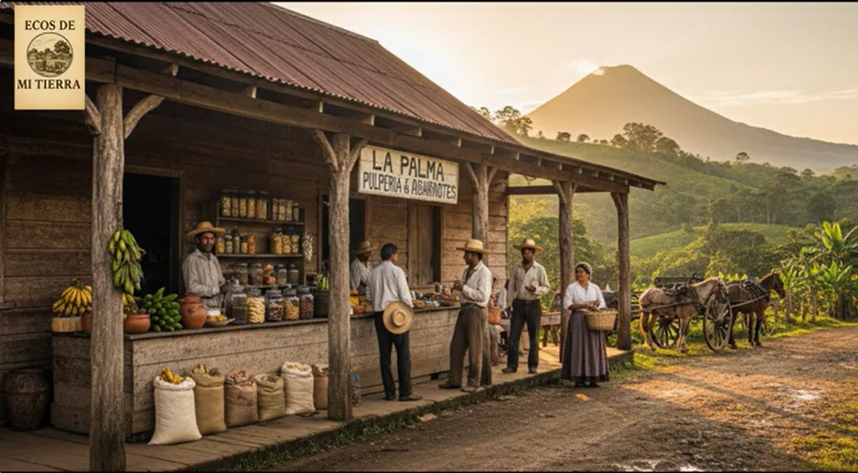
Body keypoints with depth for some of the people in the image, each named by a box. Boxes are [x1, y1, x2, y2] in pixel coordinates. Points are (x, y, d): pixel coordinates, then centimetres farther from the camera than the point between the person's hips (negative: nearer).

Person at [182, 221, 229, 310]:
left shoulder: (214, 259, 14)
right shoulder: (191, 260, -9)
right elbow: (192, 288, -17)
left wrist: (225, 287, -4)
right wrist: (218, 290, -14)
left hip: (217, 308, 6)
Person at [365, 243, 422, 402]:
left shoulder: (373, 273, 7)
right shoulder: (396, 271, -9)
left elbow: (369, 296, 9)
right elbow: (405, 295, -11)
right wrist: (410, 307, 5)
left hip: (379, 314, 5)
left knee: (384, 354, 8)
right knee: (403, 354, -1)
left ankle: (389, 392, 11)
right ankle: (405, 392, -1)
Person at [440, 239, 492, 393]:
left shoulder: (484, 272, -12)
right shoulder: (467, 271, 15)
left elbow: (482, 295, -21)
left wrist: (463, 288, -17)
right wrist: (457, 288, 2)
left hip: (476, 312, -8)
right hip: (464, 310, 8)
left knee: (475, 349, 0)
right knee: (456, 346, 8)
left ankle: (474, 383, 9)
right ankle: (454, 380, 16)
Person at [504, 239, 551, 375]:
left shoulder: (539, 269, 1)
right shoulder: (516, 268, 7)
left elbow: (546, 287, 3)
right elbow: (511, 287, 10)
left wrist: (535, 289, -17)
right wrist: (509, 303, 4)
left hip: (533, 305, -1)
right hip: (519, 304, 2)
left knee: (534, 337, 3)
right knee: (513, 336, -3)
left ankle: (533, 366, 11)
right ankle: (512, 365, 2)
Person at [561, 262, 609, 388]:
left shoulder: (595, 288, 12)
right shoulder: (571, 288, 3)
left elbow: (602, 303, 9)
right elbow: (567, 305, -6)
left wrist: (597, 307, -14)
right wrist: (583, 305, -15)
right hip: (578, 320, -3)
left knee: (594, 348, 1)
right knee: (578, 348, -5)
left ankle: (593, 378, 5)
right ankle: (578, 378, -2)